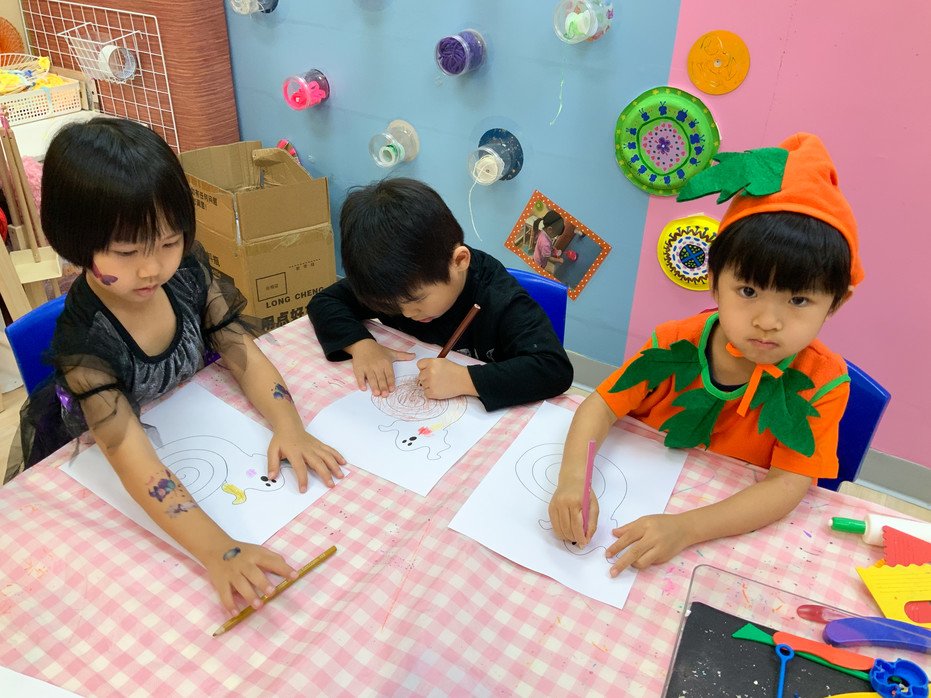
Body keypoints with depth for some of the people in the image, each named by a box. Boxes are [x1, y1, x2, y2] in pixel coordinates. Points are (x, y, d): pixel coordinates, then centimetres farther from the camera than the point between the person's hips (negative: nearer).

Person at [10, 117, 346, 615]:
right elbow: (136, 466, -44)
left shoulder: (187, 274, -23)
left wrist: (288, 426, -34)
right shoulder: (86, 341, -36)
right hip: (90, 459, -4)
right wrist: (218, 552, -56)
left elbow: (242, 354, -16)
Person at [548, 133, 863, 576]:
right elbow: (600, 406, -13)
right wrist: (572, 479, -33)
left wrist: (685, 528, -36)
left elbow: (788, 485, -22)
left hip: (738, 529, 1)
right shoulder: (675, 344, -14)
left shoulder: (822, 382, -18)